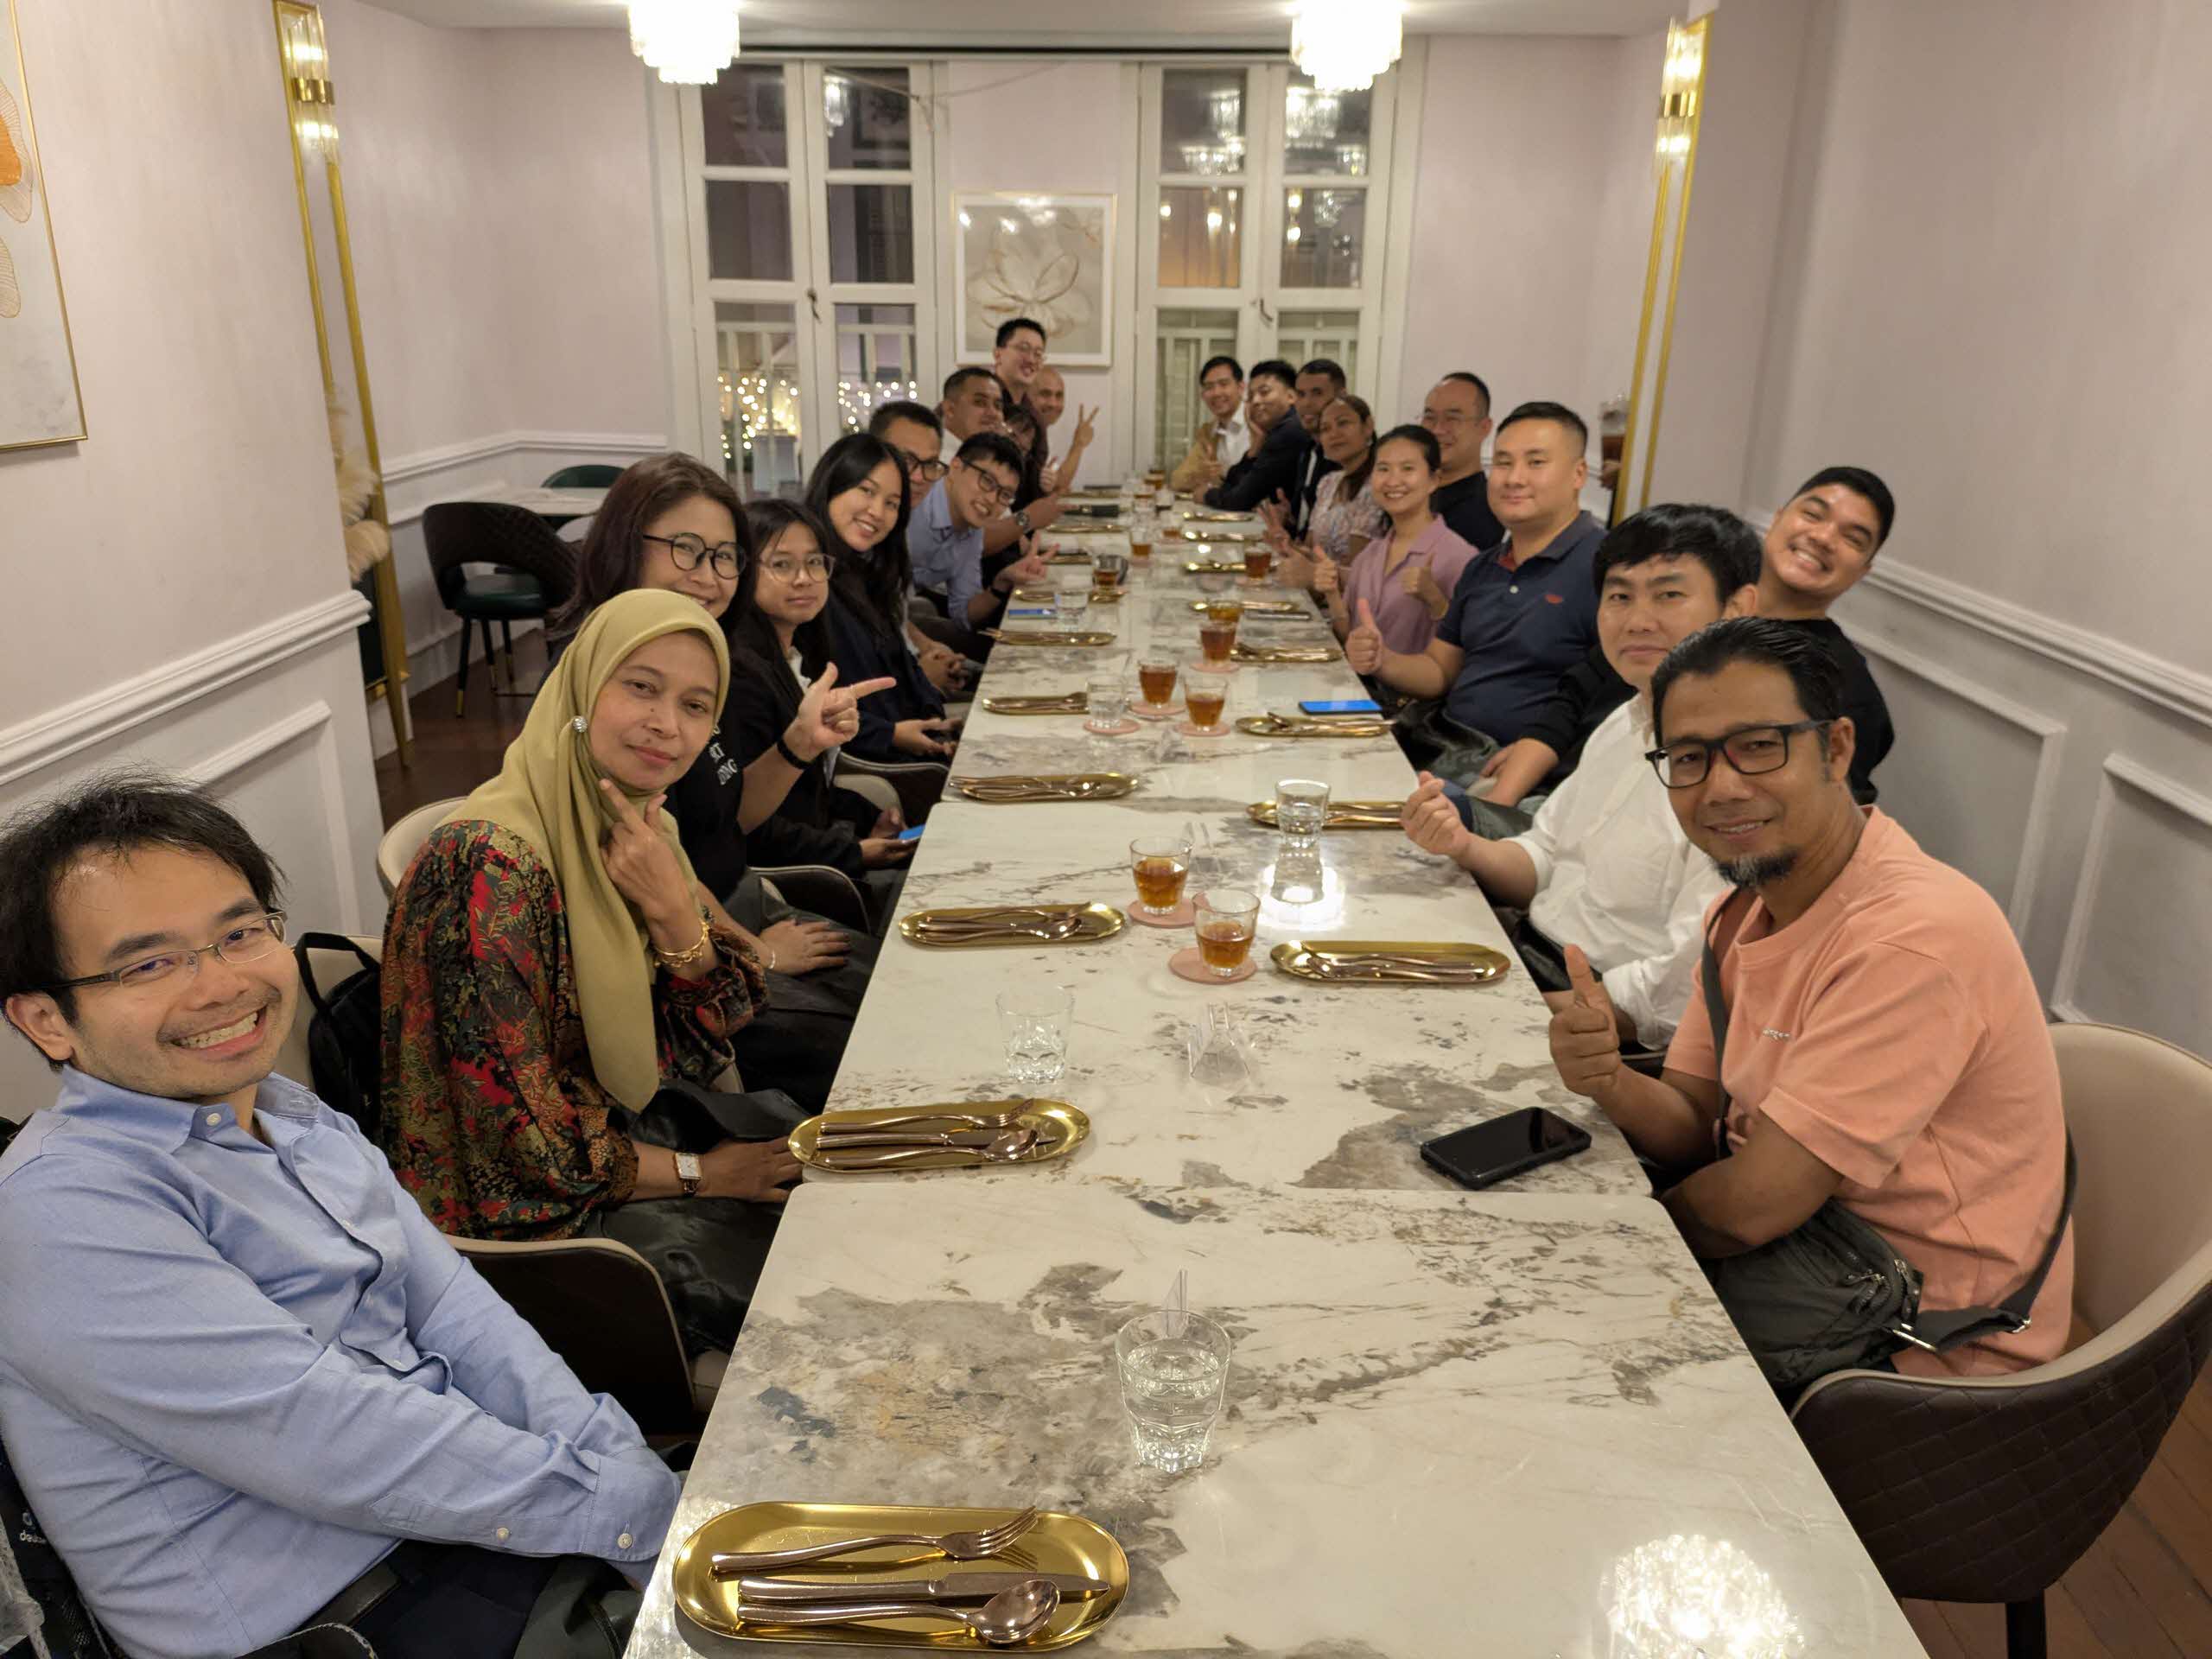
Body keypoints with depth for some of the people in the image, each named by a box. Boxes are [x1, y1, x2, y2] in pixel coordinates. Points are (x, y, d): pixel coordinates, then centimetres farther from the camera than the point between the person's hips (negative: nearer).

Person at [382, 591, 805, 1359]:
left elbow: (709, 1030, 0)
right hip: (527, 1212, -8)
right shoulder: (491, 867, -26)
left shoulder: (633, 826, -1)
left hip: (630, 1120, 8)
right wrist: (698, 1174, -12)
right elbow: (524, 1140, -24)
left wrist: (672, 908, -18)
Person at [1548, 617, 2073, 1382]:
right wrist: (1609, 1081, -22)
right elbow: (1696, 1129, 0)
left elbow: (1751, 1208, -27)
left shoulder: (1913, 939, -28)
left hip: (1926, 1352, -7)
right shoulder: (1746, 908, 1)